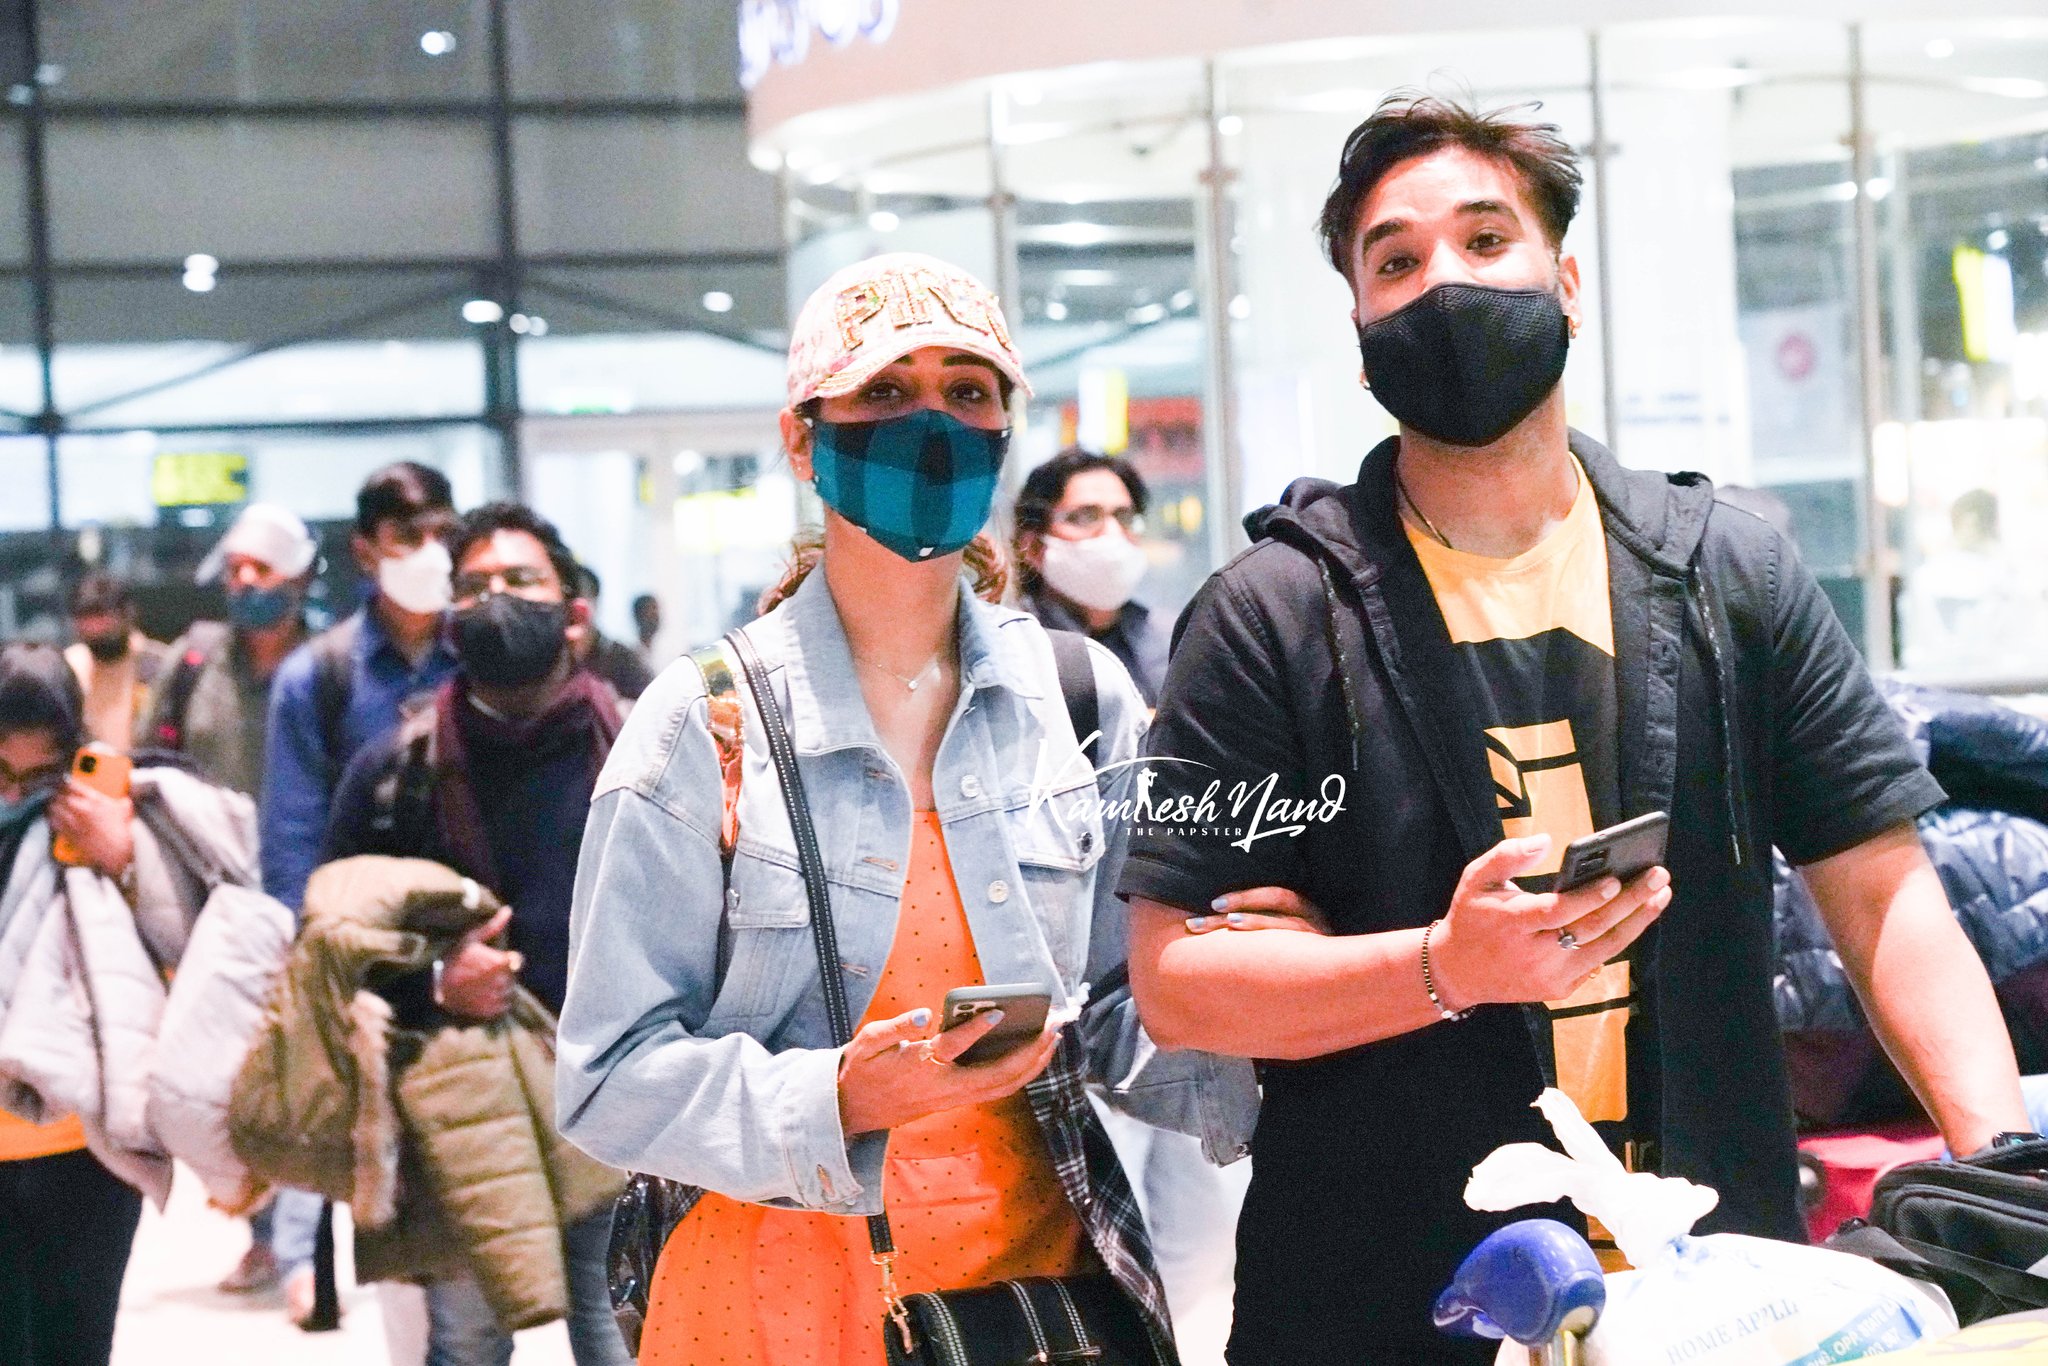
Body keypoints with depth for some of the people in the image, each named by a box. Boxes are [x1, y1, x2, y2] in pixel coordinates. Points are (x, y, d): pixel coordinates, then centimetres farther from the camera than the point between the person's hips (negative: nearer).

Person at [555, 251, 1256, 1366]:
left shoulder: (1084, 698, 2)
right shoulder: (705, 725, -9)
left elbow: (1124, 1018, 5)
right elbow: (614, 1078, -11)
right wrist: (834, 1102, -26)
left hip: (1046, 1274, 3)